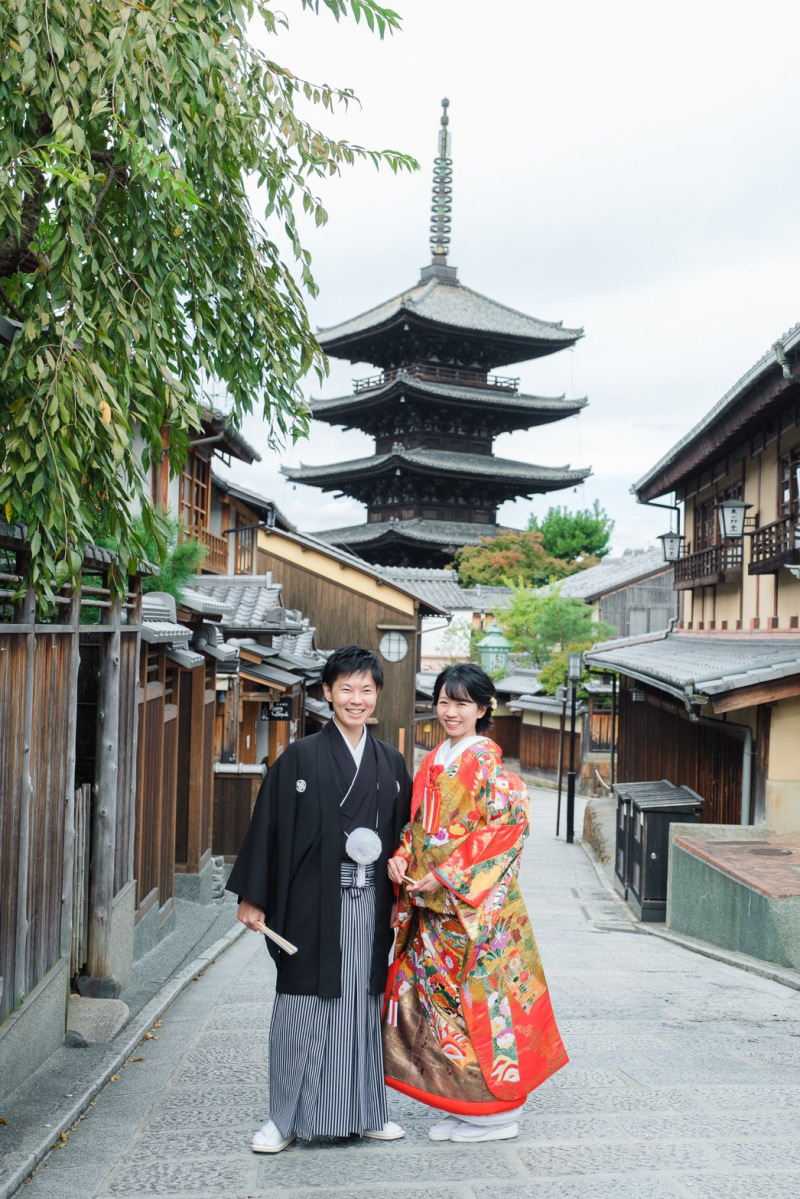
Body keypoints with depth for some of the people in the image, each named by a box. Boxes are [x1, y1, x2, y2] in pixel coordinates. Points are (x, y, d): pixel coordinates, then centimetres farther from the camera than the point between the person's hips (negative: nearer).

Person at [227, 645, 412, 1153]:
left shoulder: (392, 762, 8)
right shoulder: (301, 757, -3)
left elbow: (404, 832, 12)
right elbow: (270, 825, -4)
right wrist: (253, 897, -7)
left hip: (370, 903, 3)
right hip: (314, 901, -3)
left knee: (364, 1005, 11)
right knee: (304, 1006, 2)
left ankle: (364, 1111, 24)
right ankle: (286, 1118, 15)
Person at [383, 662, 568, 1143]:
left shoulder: (487, 762, -10)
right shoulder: (433, 762, 13)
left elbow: (504, 826, -17)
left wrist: (446, 876, -19)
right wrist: (402, 857, 0)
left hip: (476, 906, -7)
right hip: (431, 906, 8)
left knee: (480, 999, -1)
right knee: (436, 998, 10)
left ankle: (498, 1111, 14)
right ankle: (462, 1107, 23)